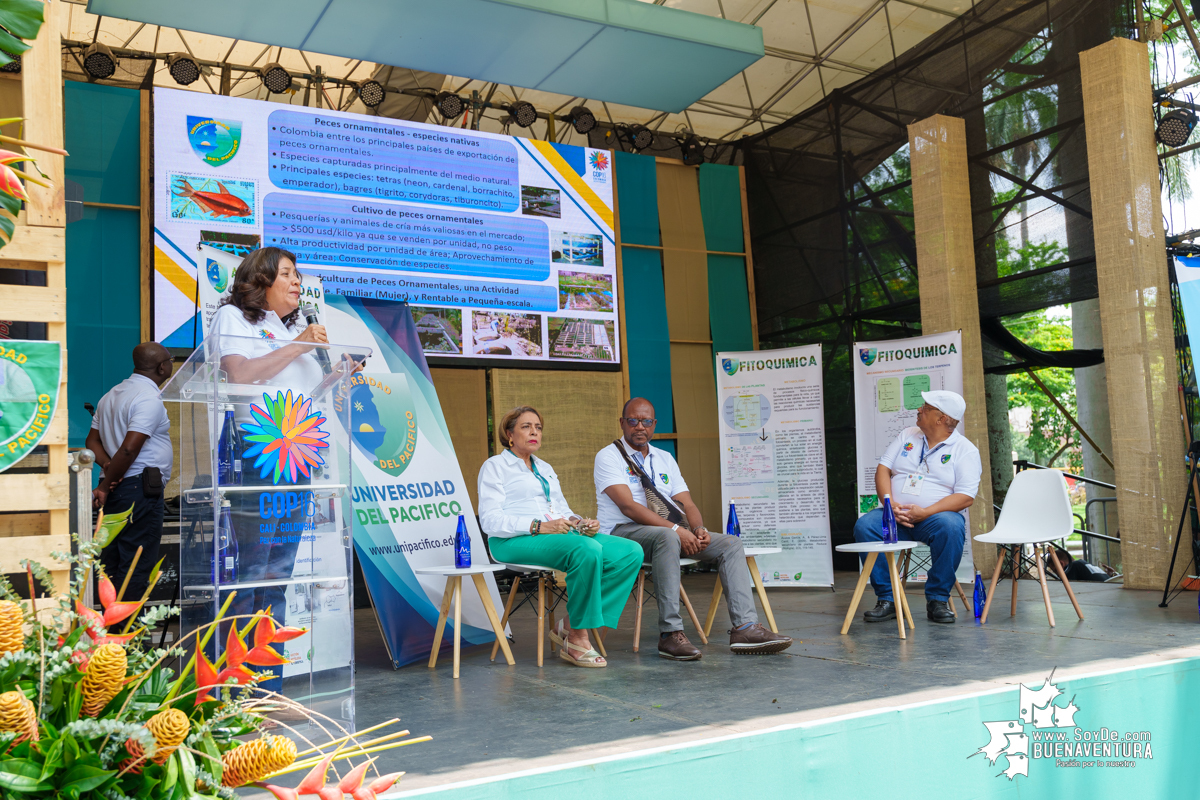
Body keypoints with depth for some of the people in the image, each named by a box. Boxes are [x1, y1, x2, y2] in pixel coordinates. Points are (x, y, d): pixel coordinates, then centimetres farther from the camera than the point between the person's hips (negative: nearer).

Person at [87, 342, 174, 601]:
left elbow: (92, 440, 17)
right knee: (136, 566, -5)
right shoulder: (149, 399, -14)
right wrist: (105, 487, -15)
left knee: (112, 561, 13)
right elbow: (129, 449, -22)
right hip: (140, 487, -9)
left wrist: (107, 464, -1)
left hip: (115, 491, 9)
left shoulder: (112, 395, 17)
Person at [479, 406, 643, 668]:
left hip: (562, 535, 8)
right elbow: (490, 521, -8)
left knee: (631, 552, -15)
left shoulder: (545, 468, 29)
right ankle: (577, 640, -22)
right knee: (588, 550, -36)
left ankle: (575, 627, -16)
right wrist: (540, 526, -20)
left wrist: (582, 523, 0)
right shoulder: (495, 466, 5)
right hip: (515, 541, -7)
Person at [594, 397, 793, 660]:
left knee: (730, 543, -8)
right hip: (622, 532, -7)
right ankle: (670, 633, -37)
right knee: (667, 537, -39)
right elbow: (628, 506, -16)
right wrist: (675, 529, -24)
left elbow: (686, 503, 11)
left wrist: (699, 528, -12)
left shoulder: (664, 459, 19)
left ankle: (745, 628, -18)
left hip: (668, 531, 7)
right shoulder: (608, 457, -2)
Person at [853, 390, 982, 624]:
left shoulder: (965, 450, 0)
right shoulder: (907, 435, 15)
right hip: (896, 516, 4)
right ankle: (888, 599, -18)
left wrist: (923, 513, -21)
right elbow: (883, 468, 8)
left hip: (934, 517, -3)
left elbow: (965, 497, -10)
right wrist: (890, 504, -11)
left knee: (951, 527, -37)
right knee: (864, 525, -25)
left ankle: (937, 600, -19)